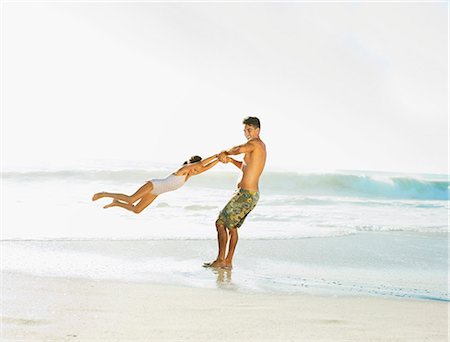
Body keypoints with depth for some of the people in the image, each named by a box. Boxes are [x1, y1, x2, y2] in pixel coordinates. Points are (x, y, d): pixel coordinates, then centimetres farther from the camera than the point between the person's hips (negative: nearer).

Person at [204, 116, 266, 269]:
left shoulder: (255, 143, -14)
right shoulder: (261, 146, 17)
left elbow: (239, 149, -36)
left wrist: (225, 152, -14)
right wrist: (230, 159, 11)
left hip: (245, 194, -10)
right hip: (253, 194, 10)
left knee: (221, 223, -4)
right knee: (232, 226, 19)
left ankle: (220, 260, 0)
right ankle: (228, 261, 23)